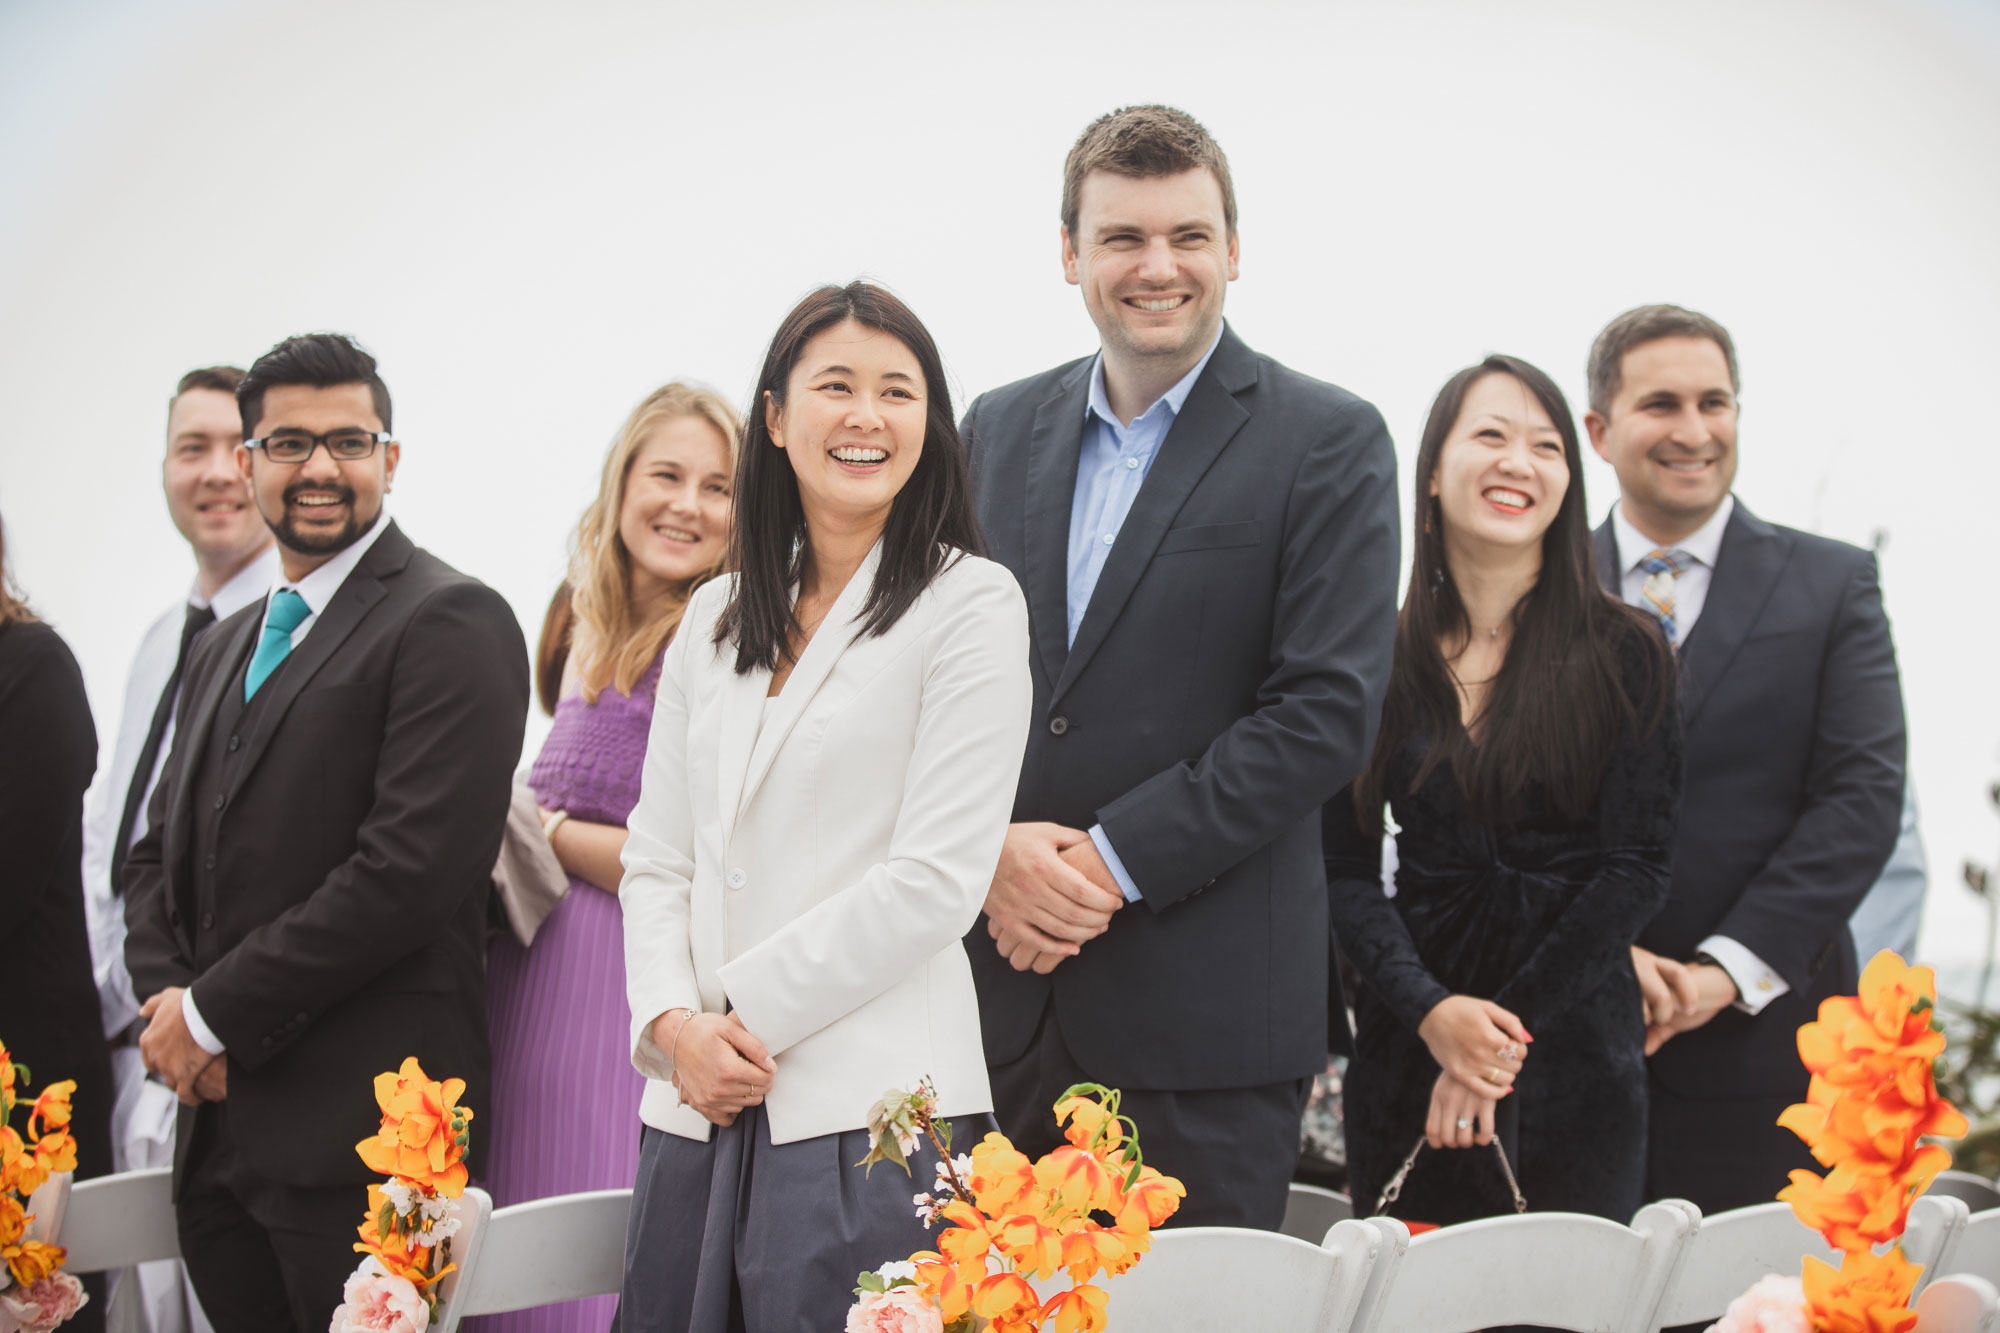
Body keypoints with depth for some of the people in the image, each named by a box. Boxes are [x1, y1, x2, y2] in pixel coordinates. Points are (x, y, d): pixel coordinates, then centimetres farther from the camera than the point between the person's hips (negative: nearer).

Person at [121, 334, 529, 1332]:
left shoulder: (450, 622, -8)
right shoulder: (224, 647, 19)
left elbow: (412, 868, -17)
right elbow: (160, 853, 19)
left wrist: (212, 1015, -12)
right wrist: (168, 1004, -2)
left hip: (358, 1136, -7)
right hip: (217, 1130, 7)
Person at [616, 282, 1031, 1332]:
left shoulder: (970, 605, -3)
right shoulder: (715, 616, 15)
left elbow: (936, 878, -10)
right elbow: (655, 858, 12)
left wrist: (744, 1011, -9)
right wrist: (675, 1025, -5)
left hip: (868, 1121, -5)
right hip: (693, 1104, 5)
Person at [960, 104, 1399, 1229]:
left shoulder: (1330, 442, -2)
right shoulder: (1001, 429, 13)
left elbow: (1326, 711, -10)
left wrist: (1114, 860, -14)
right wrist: (990, 848, -8)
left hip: (1206, 1015, -4)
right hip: (1003, 991, 4)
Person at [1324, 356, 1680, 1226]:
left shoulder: (1624, 656, 0)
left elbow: (1637, 867, -5)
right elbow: (1345, 868, 1)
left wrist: (1503, 1033, -11)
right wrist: (1432, 1011, -15)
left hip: (1572, 1064, -1)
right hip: (1405, 1055, 1)